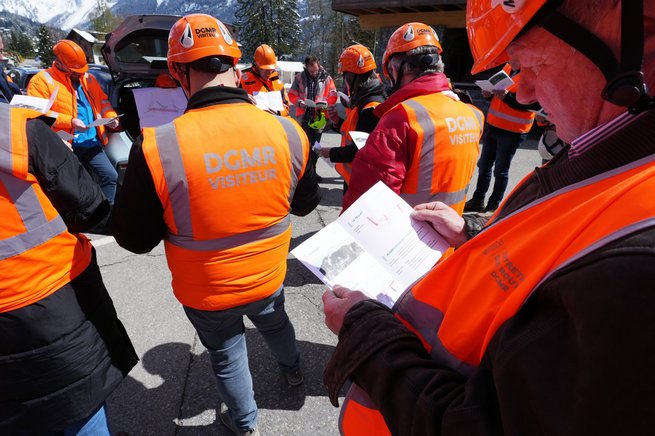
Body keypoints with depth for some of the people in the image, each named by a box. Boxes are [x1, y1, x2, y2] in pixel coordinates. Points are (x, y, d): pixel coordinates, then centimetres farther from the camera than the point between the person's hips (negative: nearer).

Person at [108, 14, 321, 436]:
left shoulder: (157, 148, -26)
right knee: (275, 322, 34)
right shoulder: (288, 131, -18)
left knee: (227, 353, 25)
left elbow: (134, 238, -14)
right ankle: (293, 370, 64)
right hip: (269, 277, 3)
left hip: (205, 292, -2)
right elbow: (306, 203, -1)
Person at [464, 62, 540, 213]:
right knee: (484, 165, 14)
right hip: (493, 125, 7)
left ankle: (493, 206, 16)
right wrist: (490, 93, 0)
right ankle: (478, 200, 28)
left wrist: (508, 97, -27)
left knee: (500, 170, 3)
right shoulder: (507, 67, 8)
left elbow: (536, 104, -21)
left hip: (512, 131, -7)